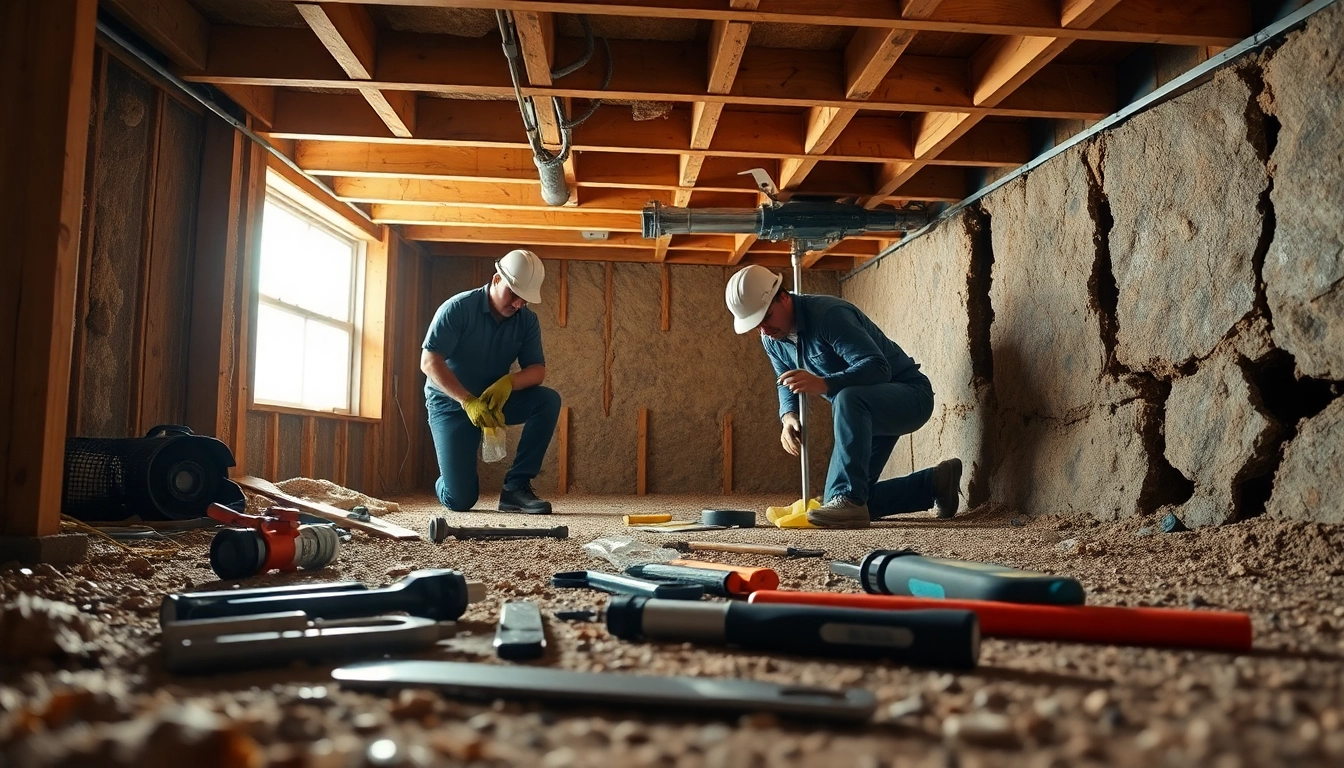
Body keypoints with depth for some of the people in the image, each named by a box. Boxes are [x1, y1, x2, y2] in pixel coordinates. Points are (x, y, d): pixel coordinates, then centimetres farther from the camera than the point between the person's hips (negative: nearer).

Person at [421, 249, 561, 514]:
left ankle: (516, 486, -18)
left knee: (549, 400, -24)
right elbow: (429, 362, -24)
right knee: (459, 501, -13)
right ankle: (450, 481, 27)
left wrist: (509, 382, -33)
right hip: (450, 403, -4)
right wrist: (468, 402, -37)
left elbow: (537, 370, -9)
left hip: (495, 399, 4)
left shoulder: (527, 320, -5)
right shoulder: (458, 308, -18)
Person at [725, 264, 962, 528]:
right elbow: (787, 385, 8)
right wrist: (789, 416, -15)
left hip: (910, 396, -9)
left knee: (849, 398, -42)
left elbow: (877, 367, -36)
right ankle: (935, 483, 21)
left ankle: (849, 499, -36)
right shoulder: (772, 339, -2)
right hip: (865, 412, 9)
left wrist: (823, 384, -51)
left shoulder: (828, 314, -28)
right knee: (843, 507, 7)